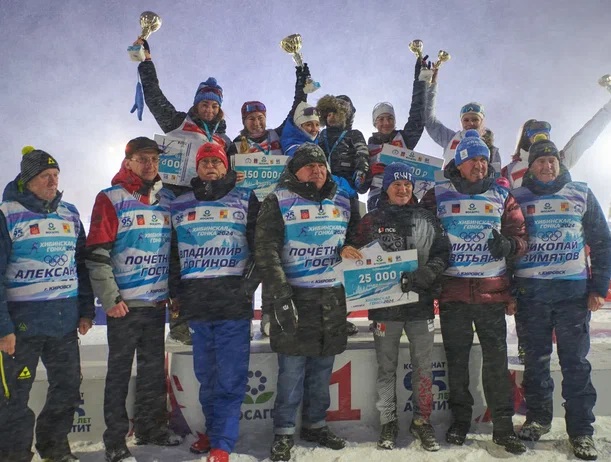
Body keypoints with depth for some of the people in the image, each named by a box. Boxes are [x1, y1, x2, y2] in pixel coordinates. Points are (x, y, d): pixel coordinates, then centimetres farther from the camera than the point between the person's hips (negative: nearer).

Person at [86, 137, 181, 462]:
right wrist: (110, 299, -14)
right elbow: (96, 254, -10)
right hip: (124, 304, -5)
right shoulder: (111, 199, -6)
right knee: (120, 373, 5)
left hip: (157, 303, 5)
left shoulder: (167, 199, 10)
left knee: (154, 370, 14)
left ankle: (150, 427, 29)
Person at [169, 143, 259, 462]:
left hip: (234, 302, -3)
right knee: (206, 375, 13)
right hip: (195, 304, 3)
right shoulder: (179, 206, 14)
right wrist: (176, 296, 11)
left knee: (230, 378, -4)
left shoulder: (245, 200, 7)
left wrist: (249, 283, -4)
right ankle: (212, 429, 30)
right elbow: (173, 255, 17)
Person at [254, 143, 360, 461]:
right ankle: (284, 433, 14)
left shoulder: (343, 201, 12)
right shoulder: (279, 202, -3)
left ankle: (315, 425, 28)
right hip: (294, 295, -4)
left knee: (323, 368, 12)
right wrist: (281, 295, -18)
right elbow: (266, 251, -11)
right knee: (292, 368, -2)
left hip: (333, 297, 5)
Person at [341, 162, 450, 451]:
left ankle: (422, 421, 23)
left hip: (421, 301, 1)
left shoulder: (427, 219, 8)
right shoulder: (372, 220, 5)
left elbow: (442, 253, 5)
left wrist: (427, 273, -13)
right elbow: (358, 251, 5)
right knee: (386, 367, 8)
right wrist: (347, 250, -19)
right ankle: (388, 422, 21)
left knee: (423, 365, 8)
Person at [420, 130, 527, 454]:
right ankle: (460, 420, 23)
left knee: (496, 359, 2)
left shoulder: (501, 195, 9)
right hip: (452, 290, -1)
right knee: (456, 358, 8)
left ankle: (503, 426, 14)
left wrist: (509, 245, -12)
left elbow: (520, 234, 10)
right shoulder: (437, 195, 4)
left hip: (492, 290, 1)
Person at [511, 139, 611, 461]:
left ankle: (581, 431, 12)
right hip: (530, 290, 1)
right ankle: (538, 419, 22)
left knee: (575, 362, 2)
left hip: (574, 289, 0)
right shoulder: (517, 198, 7)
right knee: (535, 358, 8)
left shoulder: (581, 194, 8)